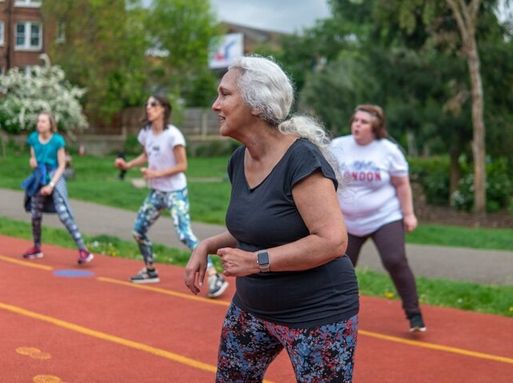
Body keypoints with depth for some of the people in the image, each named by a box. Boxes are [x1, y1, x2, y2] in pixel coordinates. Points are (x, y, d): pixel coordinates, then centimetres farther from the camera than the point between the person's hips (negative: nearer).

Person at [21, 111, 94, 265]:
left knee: (64, 215, -17)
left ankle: (83, 250, -18)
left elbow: (62, 166, -10)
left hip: (54, 177, -6)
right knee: (35, 215, 13)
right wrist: (32, 161, -9)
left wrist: (51, 185, -17)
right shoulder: (33, 138, 1)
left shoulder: (57, 140, -13)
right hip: (39, 178, 6)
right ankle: (36, 248, 33)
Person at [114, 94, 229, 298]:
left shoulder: (172, 134, -19)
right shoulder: (146, 132, 2)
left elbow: (182, 165, -18)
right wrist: (127, 165, 4)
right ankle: (150, 270, 32)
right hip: (156, 192, 8)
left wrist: (157, 174, -25)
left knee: (185, 234, -19)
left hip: (175, 192, -8)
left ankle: (215, 277, -19)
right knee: (138, 230, 11)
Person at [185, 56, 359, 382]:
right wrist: (208, 246, 1)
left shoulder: (301, 158, -23)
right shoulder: (240, 160, 3)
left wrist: (255, 261, -26)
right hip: (253, 308, 9)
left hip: (316, 313, -8)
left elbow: (332, 241, -28)